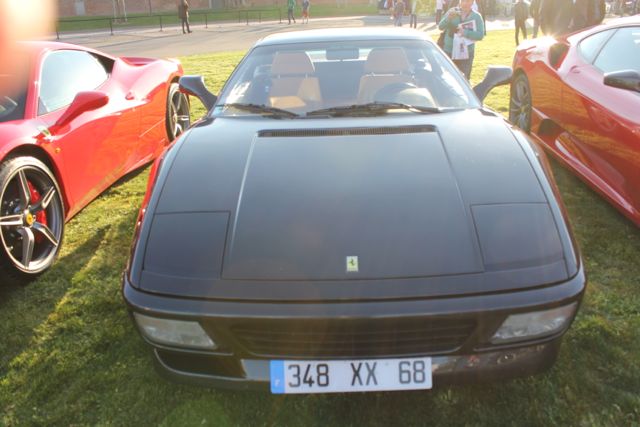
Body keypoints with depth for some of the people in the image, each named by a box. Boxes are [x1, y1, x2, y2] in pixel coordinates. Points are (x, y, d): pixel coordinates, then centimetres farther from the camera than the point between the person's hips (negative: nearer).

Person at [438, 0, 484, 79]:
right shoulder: (452, 11, 0)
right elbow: (441, 27, -10)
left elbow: (480, 35, -8)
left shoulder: (476, 16, 0)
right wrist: (449, 17, -29)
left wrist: (465, 32, -22)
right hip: (448, 51, 0)